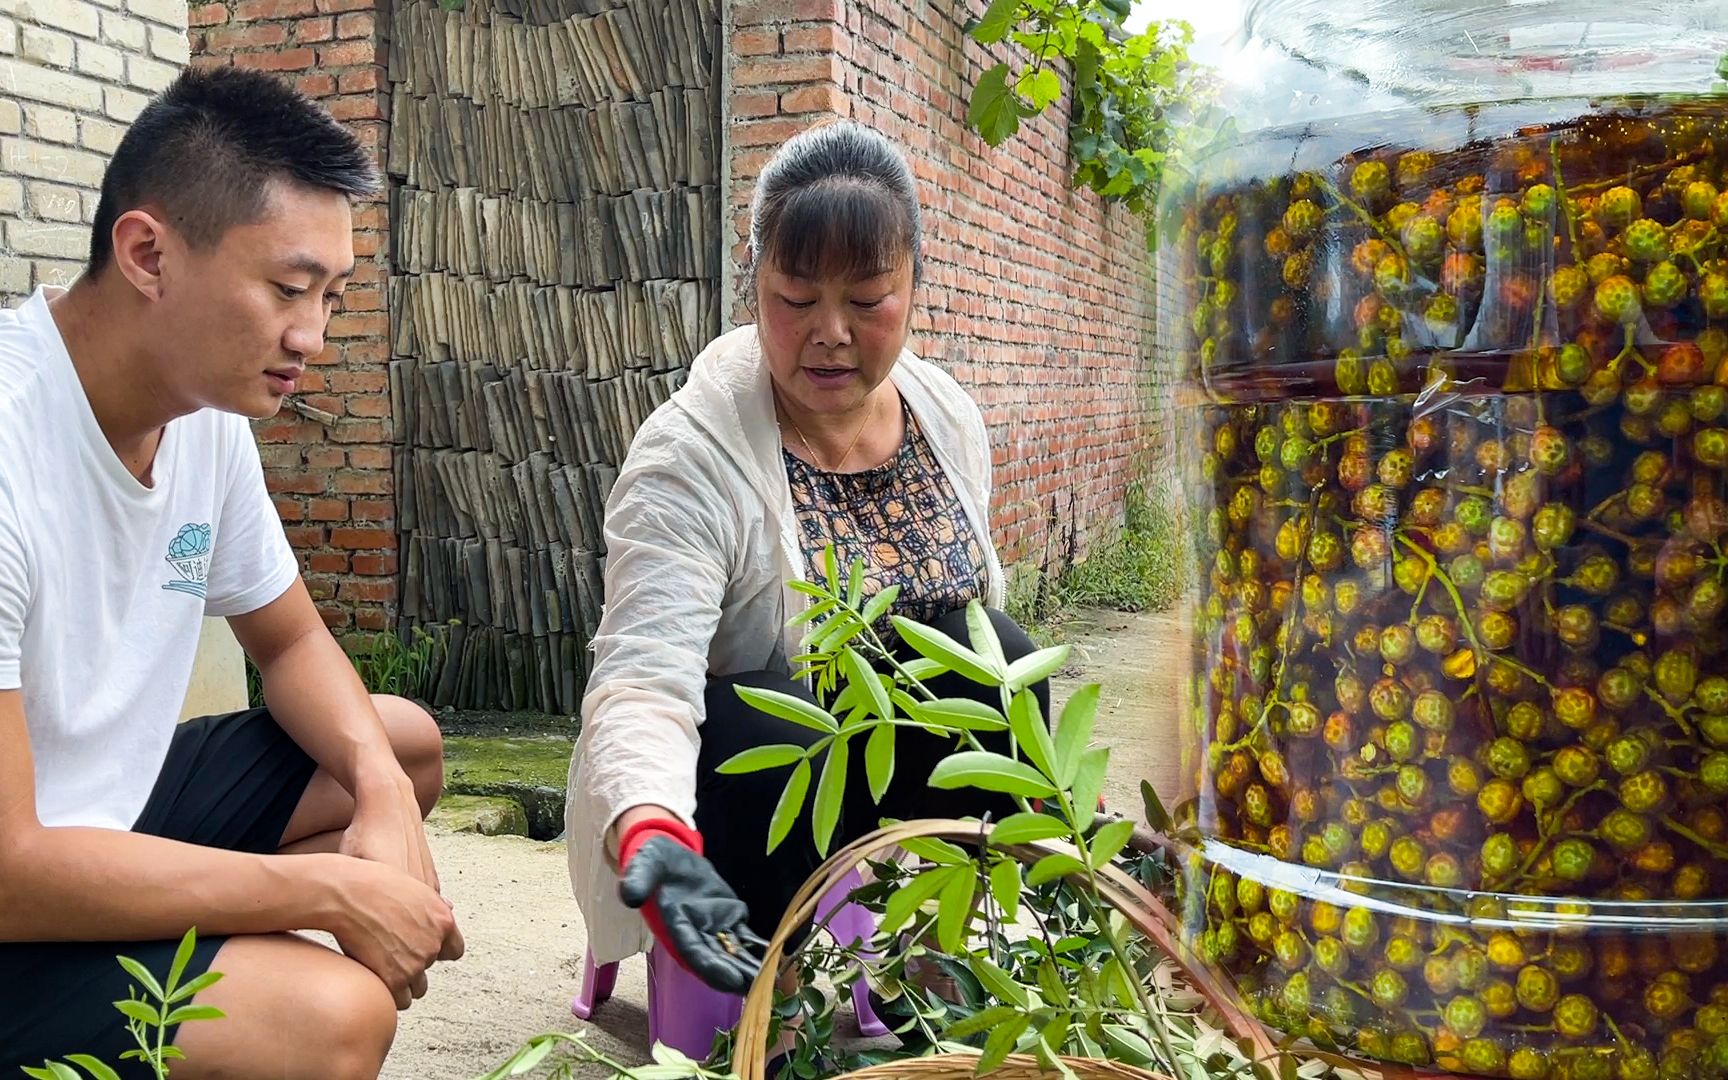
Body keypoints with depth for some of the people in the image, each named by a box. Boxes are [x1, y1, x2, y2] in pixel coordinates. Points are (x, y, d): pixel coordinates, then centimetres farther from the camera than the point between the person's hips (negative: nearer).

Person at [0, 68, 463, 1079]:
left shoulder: (209, 413, -4)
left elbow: (292, 640, 11)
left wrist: (380, 784, -10)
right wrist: (333, 889, -21)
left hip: (113, 809, 9)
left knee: (407, 742, 12)